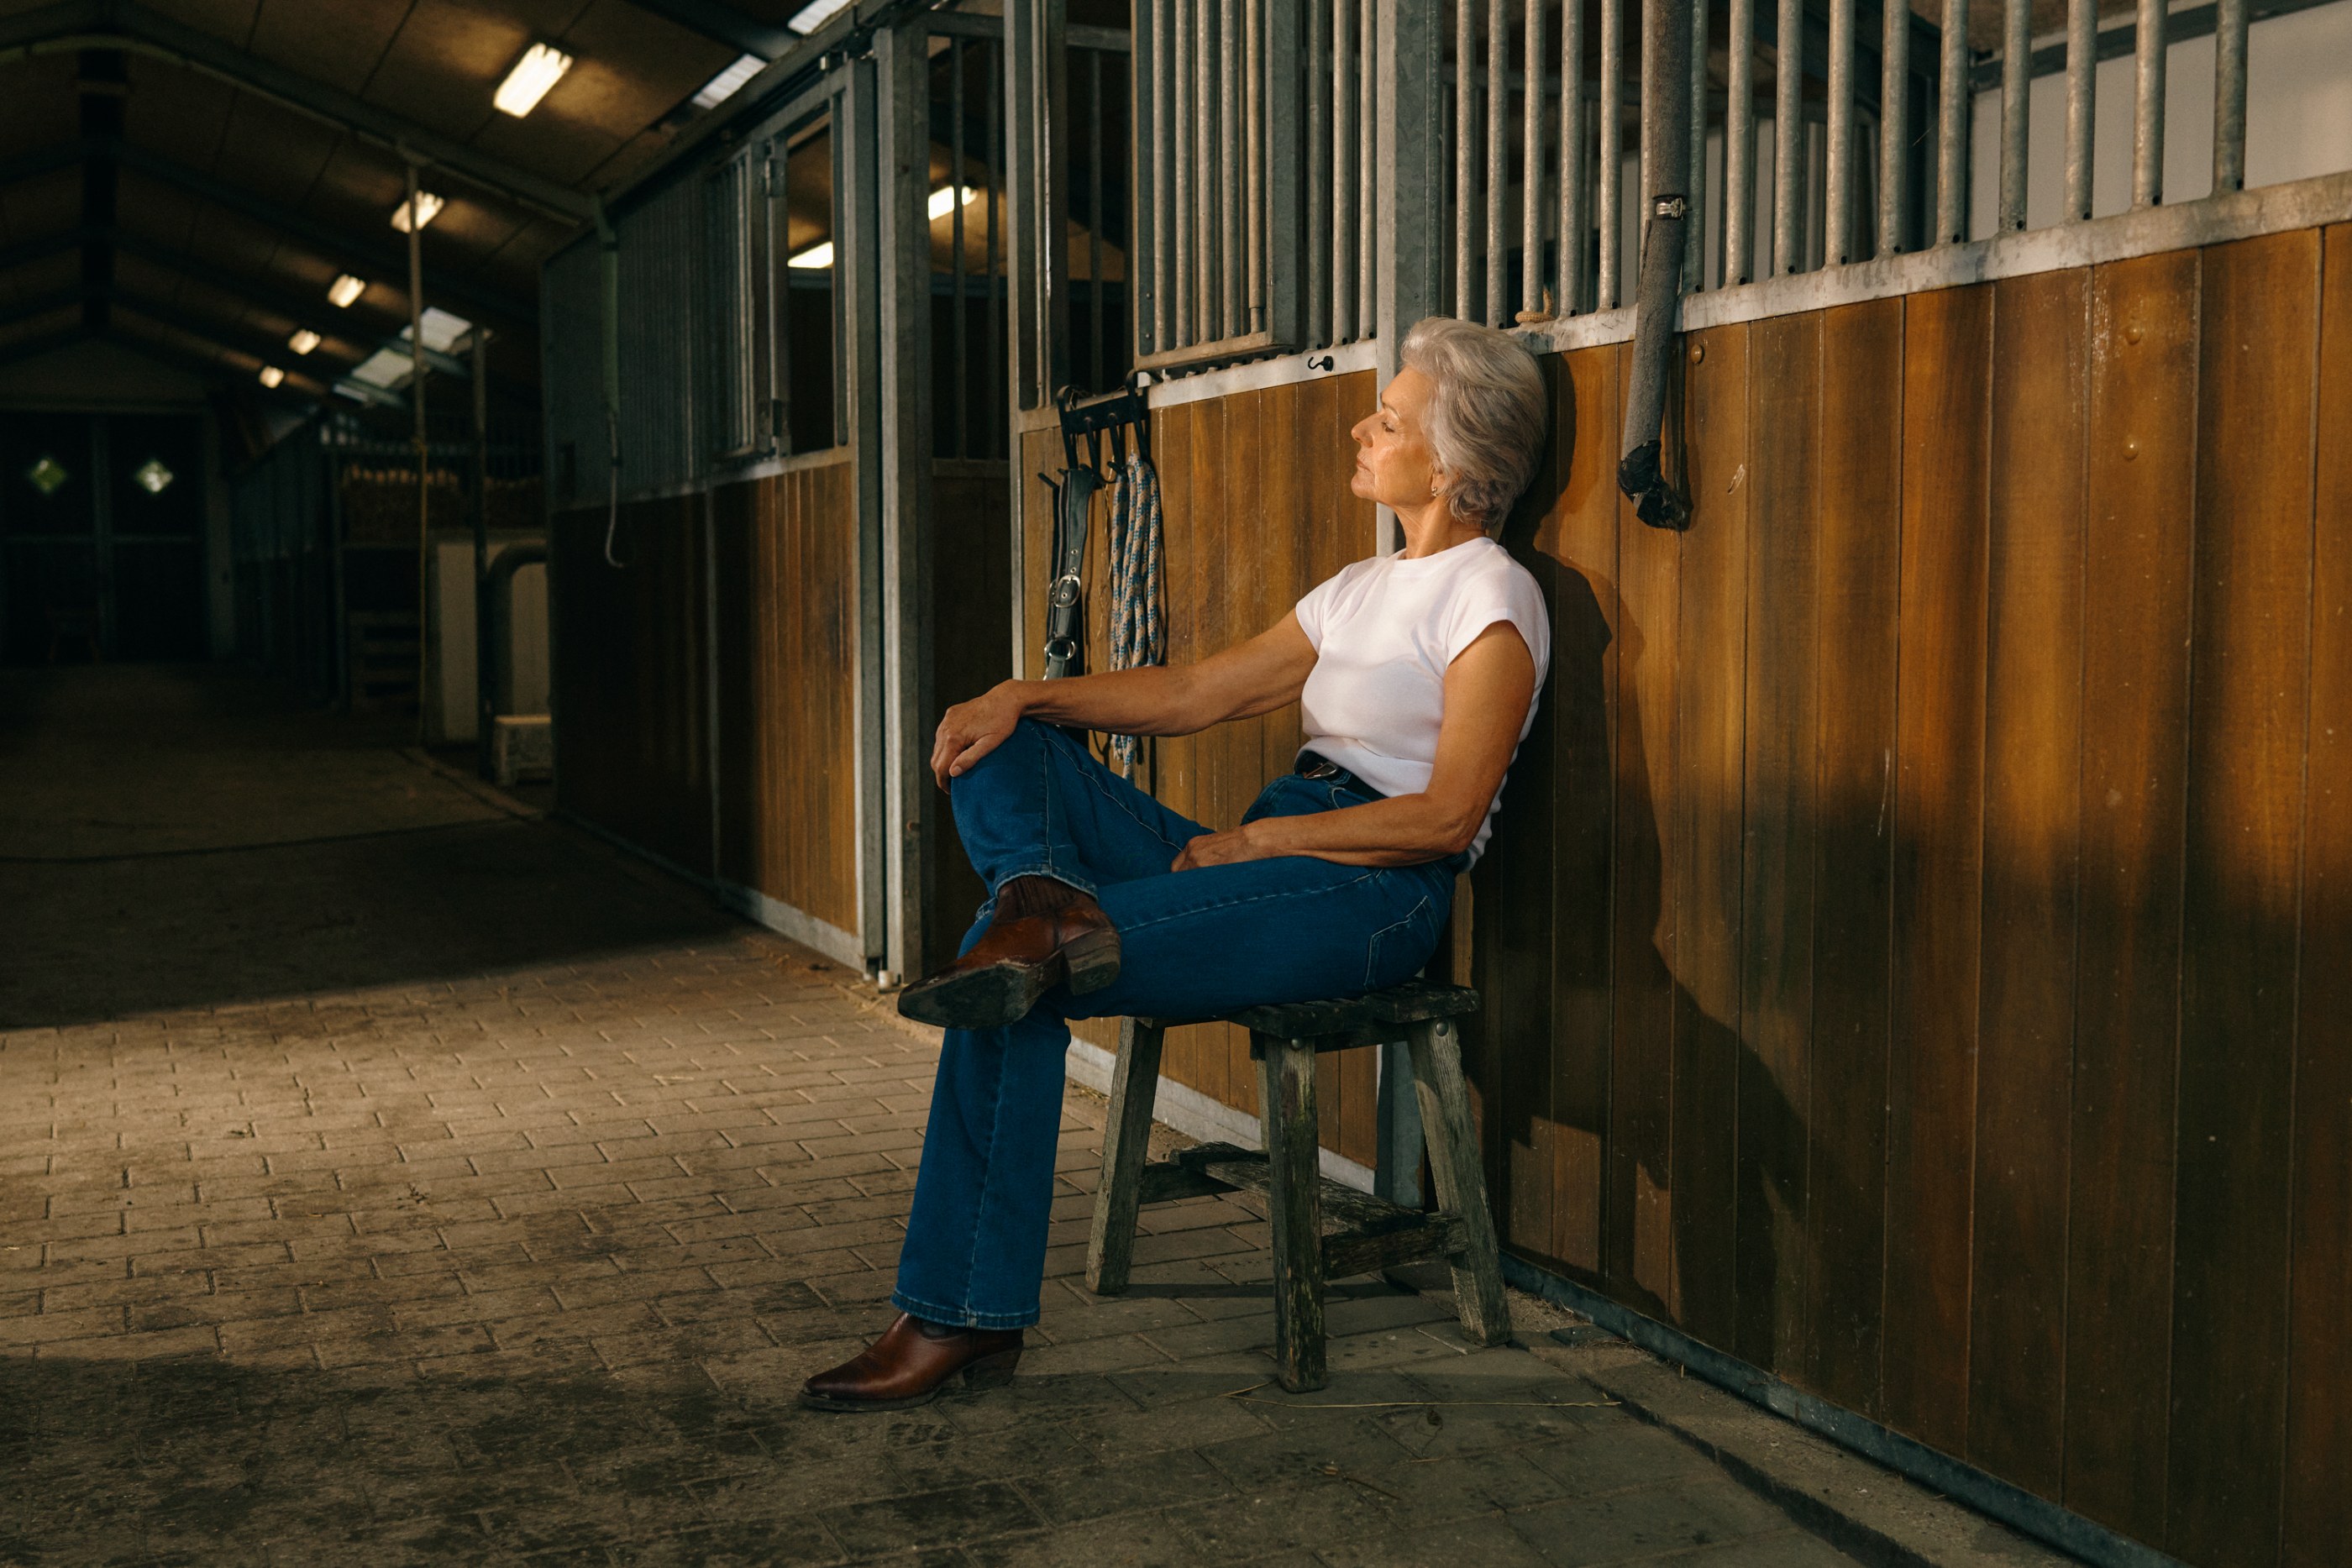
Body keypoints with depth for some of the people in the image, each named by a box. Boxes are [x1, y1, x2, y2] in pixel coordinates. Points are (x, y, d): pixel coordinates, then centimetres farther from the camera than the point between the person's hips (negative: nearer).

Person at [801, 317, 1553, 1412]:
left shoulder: (1491, 599, -4)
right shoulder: (1364, 589, 22)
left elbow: (1447, 819, -14)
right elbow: (1195, 693, 16)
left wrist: (1258, 840, -14)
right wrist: (1028, 696, 2)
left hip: (1375, 897, -9)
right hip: (1263, 858, 9)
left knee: (1017, 973, -25)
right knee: (1000, 743, -9)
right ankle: (1048, 903, -33)